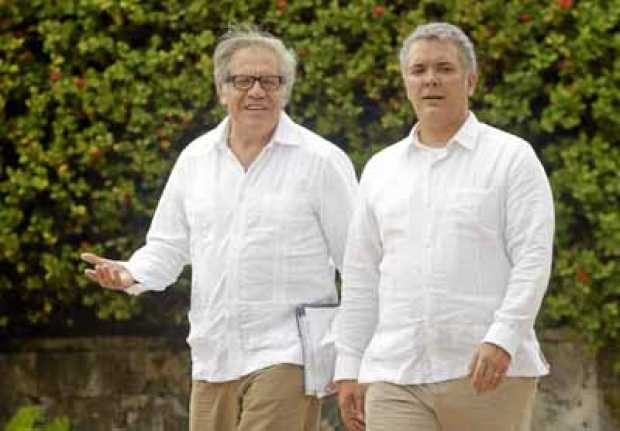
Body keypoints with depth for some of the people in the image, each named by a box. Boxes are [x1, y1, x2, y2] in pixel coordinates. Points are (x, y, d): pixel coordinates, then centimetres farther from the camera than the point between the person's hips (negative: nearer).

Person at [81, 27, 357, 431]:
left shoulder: (321, 161, -2)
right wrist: (131, 274, -4)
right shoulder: (196, 159, 12)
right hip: (213, 355, 5)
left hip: (285, 353, -5)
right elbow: (168, 245, 18)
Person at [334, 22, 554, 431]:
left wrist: (503, 338, -19)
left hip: (488, 371, -3)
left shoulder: (511, 158, 3)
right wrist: (349, 368, 12)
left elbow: (533, 258, -6)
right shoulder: (381, 169, 16)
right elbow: (361, 278, 17)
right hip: (396, 376, 3)